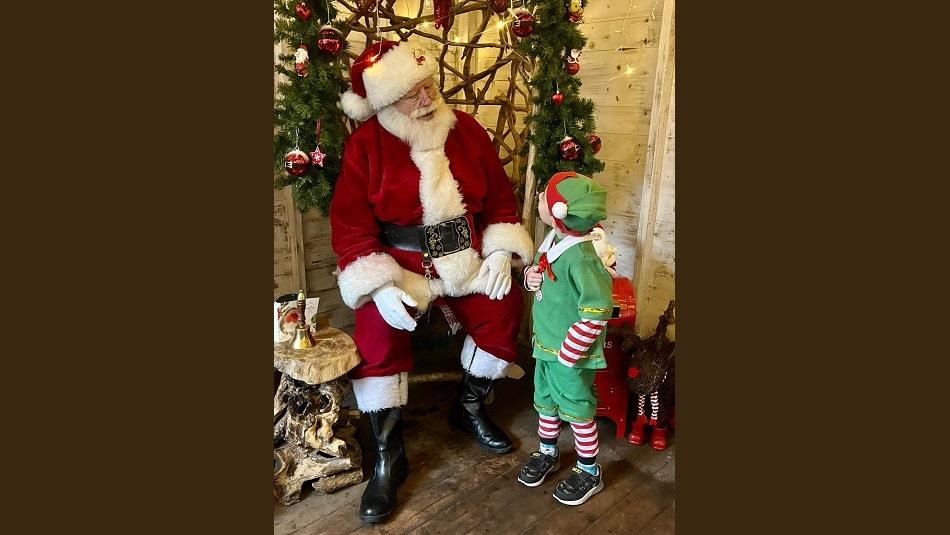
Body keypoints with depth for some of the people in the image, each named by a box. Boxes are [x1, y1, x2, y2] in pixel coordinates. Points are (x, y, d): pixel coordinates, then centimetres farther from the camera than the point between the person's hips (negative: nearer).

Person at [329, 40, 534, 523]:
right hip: (398, 262, -3)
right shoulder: (365, 144, -9)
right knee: (378, 333, -24)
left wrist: (500, 252, -4)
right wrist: (379, 285, -22)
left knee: (503, 309, -14)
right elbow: (350, 224, -11)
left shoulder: (466, 129, 1)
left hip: (466, 257, 4)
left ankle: (469, 407, 15)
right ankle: (389, 457, -6)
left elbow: (500, 195, 8)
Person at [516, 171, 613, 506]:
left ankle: (589, 472, 30)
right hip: (545, 344, 8)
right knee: (545, 400, 23)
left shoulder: (581, 259, -28)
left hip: (570, 354, -8)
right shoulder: (552, 240, -1)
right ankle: (548, 453, 46)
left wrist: (568, 352, -22)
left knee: (577, 408, 9)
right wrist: (531, 276, -5)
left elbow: (597, 313, -27)